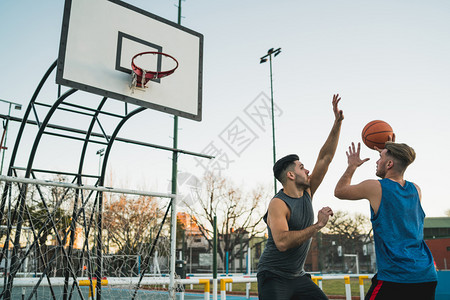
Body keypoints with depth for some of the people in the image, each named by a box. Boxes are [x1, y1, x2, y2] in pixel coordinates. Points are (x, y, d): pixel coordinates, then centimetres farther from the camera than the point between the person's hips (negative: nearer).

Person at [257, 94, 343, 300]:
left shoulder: (307, 192, 3)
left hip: (298, 277, 8)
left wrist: (337, 123, -2)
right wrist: (317, 225, -28)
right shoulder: (278, 204, -19)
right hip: (273, 277, -8)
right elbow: (282, 242, -33)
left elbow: (325, 158, 2)